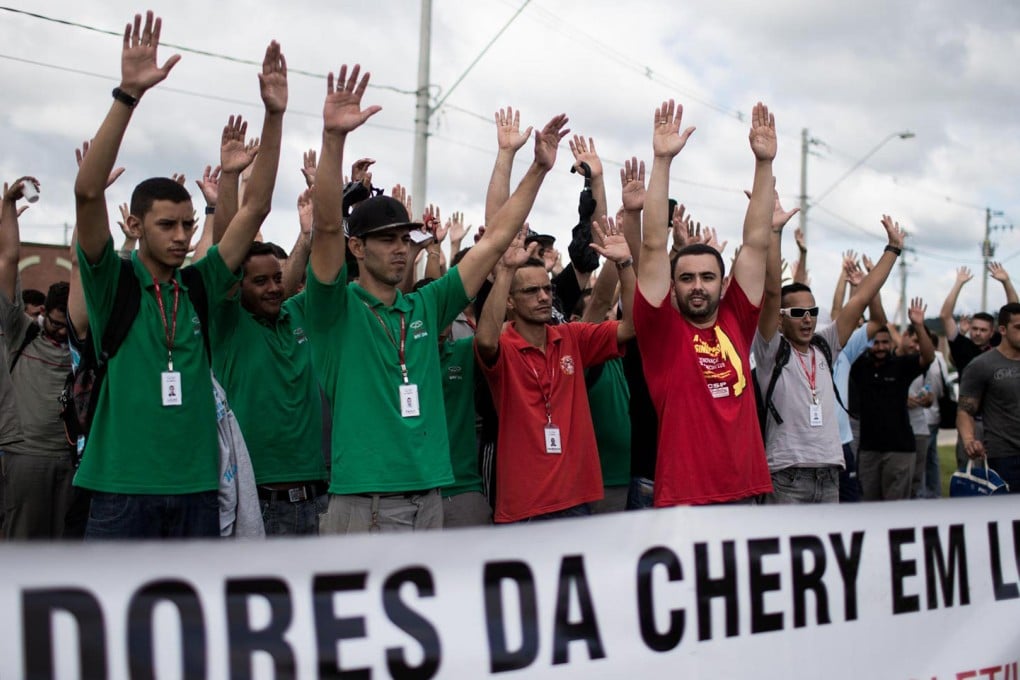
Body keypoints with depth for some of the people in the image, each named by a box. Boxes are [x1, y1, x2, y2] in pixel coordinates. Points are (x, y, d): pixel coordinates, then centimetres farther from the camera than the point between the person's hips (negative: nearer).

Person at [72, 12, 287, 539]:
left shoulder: (198, 287, 8)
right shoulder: (113, 284, -1)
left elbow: (255, 208, 6)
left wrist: (273, 116, -3)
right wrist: (128, 94, -23)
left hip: (197, 489, 4)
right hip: (123, 487, -4)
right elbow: (88, 192, -15)